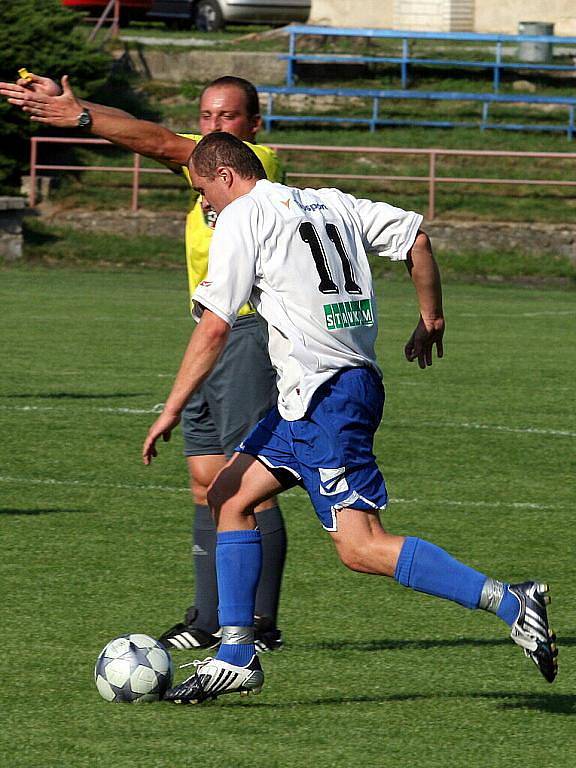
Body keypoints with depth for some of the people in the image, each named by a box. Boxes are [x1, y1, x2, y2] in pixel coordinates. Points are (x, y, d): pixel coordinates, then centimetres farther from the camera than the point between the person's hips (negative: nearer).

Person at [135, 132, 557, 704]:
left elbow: (214, 327, -10)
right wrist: (431, 320, 23)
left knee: (362, 548, -12)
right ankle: (235, 656, 14)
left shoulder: (242, 218, -5)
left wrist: (172, 409, -6)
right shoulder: (330, 203, 17)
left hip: (323, 395, -10)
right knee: (229, 496, 15)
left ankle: (509, 602, -18)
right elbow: (415, 238, 13)